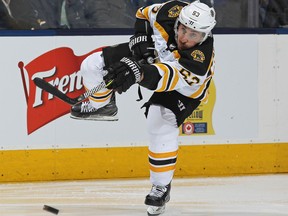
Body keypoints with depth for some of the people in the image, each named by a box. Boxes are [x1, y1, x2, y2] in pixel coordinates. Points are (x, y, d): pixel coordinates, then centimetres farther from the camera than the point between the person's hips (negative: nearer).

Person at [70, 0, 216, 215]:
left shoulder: (202, 57, -44)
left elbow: (171, 77, -59)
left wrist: (140, 72, -75)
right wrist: (140, 37, -23)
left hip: (186, 87, -5)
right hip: (152, 55, 5)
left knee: (162, 124, -28)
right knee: (94, 64, -6)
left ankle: (162, 186, -8)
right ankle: (102, 106, 27)